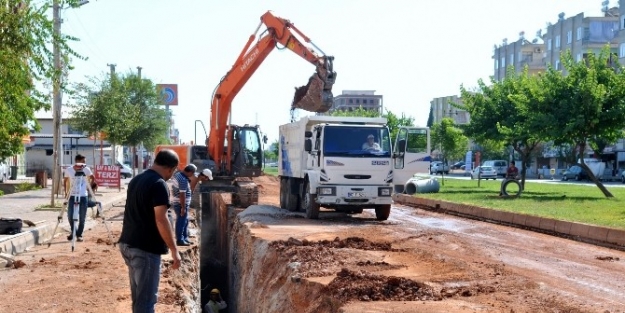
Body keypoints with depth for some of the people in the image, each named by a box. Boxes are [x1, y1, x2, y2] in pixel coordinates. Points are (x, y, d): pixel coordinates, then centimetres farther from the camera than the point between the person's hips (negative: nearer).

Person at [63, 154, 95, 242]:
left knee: (82, 217, 1)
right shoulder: (68, 170, -4)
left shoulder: (86, 169, -6)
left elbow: (92, 178, 10)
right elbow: (65, 181, 12)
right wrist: (66, 192, 7)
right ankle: (72, 231, 23)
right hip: (72, 196, 1)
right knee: (70, 215, -2)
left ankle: (79, 234, 15)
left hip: (83, 196, -1)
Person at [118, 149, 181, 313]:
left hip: (127, 243, 9)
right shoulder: (159, 184, -15)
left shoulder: (136, 179, 14)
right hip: (145, 248, -9)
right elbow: (160, 219, -22)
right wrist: (174, 250, -18)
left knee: (138, 295, 19)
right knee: (146, 299, -4)